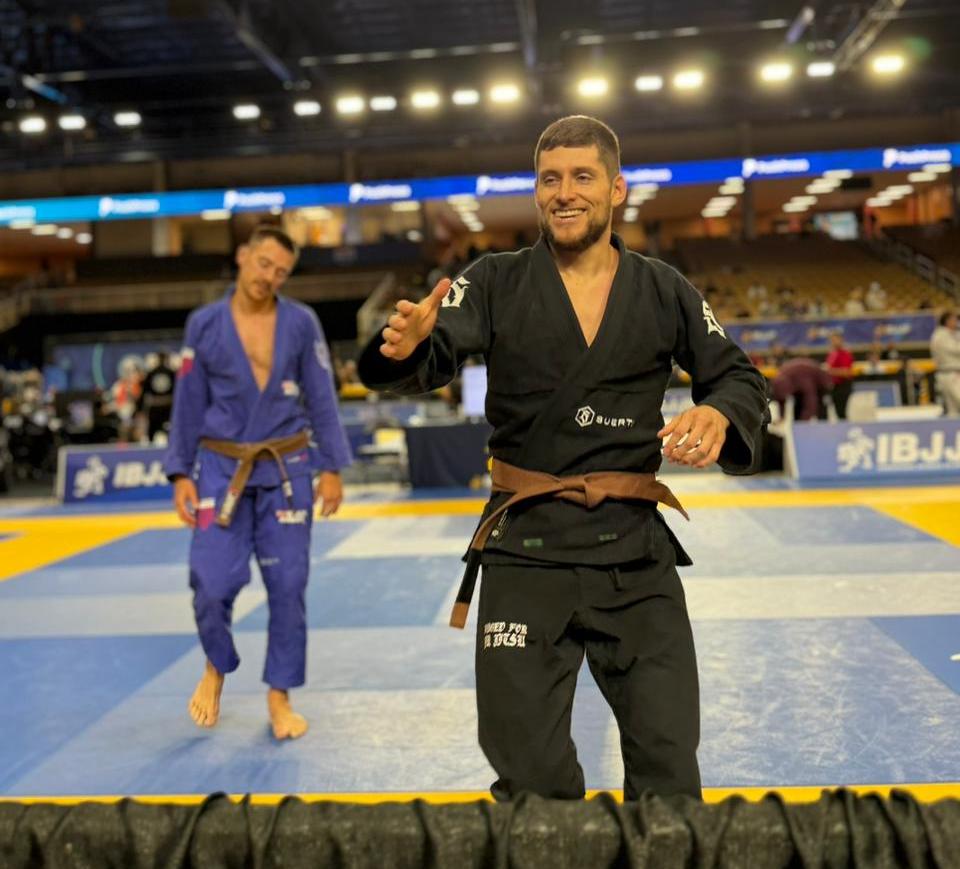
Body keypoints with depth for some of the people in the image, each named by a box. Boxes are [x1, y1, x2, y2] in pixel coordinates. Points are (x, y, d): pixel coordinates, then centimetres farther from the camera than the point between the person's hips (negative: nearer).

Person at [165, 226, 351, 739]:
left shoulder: (301, 323, 0)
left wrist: (331, 467, -2)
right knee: (213, 584, -6)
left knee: (287, 586, 2)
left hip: (286, 470, 0)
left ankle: (279, 697, 17)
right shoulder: (204, 324, 1)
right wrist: (180, 474, 1)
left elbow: (322, 400, 3)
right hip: (221, 469, 0)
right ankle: (216, 667, 25)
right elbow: (188, 405, 4)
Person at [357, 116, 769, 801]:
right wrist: (406, 345, -36)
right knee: (530, 770, 8)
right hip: (525, 546, -1)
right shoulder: (496, 283, 1)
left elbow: (740, 377, 10)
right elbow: (432, 361, -12)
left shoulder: (664, 292, 5)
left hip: (636, 548, 1)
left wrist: (720, 413, -14)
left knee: (668, 764, 10)